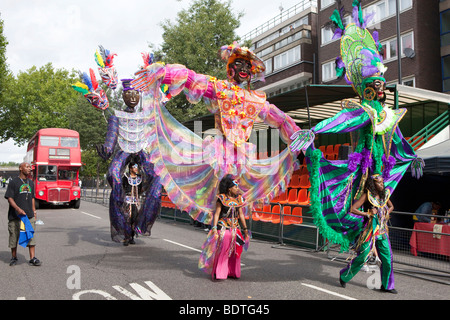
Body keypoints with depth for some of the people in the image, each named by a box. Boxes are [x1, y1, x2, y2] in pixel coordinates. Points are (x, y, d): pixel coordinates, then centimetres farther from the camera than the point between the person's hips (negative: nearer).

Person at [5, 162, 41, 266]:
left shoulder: (31, 182, 14)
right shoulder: (14, 182, -4)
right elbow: (9, 198, -9)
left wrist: (34, 211, 15)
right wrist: (18, 209, -22)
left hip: (29, 215, 4)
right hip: (15, 215, -4)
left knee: (31, 236, -1)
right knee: (14, 236, 6)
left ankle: (32, 258, 0)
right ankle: (14, 257, 23)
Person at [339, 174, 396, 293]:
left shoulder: (385, 194, 9)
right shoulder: (367, 195, -9)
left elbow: (391, 206, 29)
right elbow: (352, 209, -14)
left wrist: (386, 213, 9)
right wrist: (368, 214, -13)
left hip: (382, 231, 6)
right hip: (370, 229, -6)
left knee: (387, 257, 4)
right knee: (363, 256, -4)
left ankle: (387, 285, 18)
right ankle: (344, 275, 16)